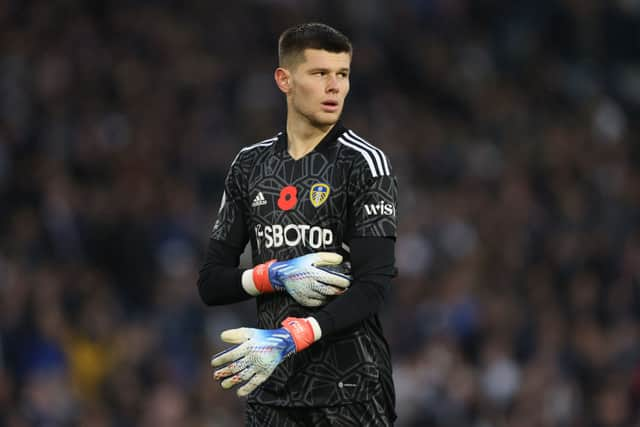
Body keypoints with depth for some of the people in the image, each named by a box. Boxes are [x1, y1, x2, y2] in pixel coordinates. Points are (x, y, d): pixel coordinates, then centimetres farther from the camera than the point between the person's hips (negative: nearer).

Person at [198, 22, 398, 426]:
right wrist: (278, 276, -10)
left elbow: (373, 287, -15)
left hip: (350, 392, -4)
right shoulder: (250, 165, 8)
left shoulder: (365, 163, -6)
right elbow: (212, 283, 9)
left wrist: (291, 339, -28)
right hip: (272, 388, 4)